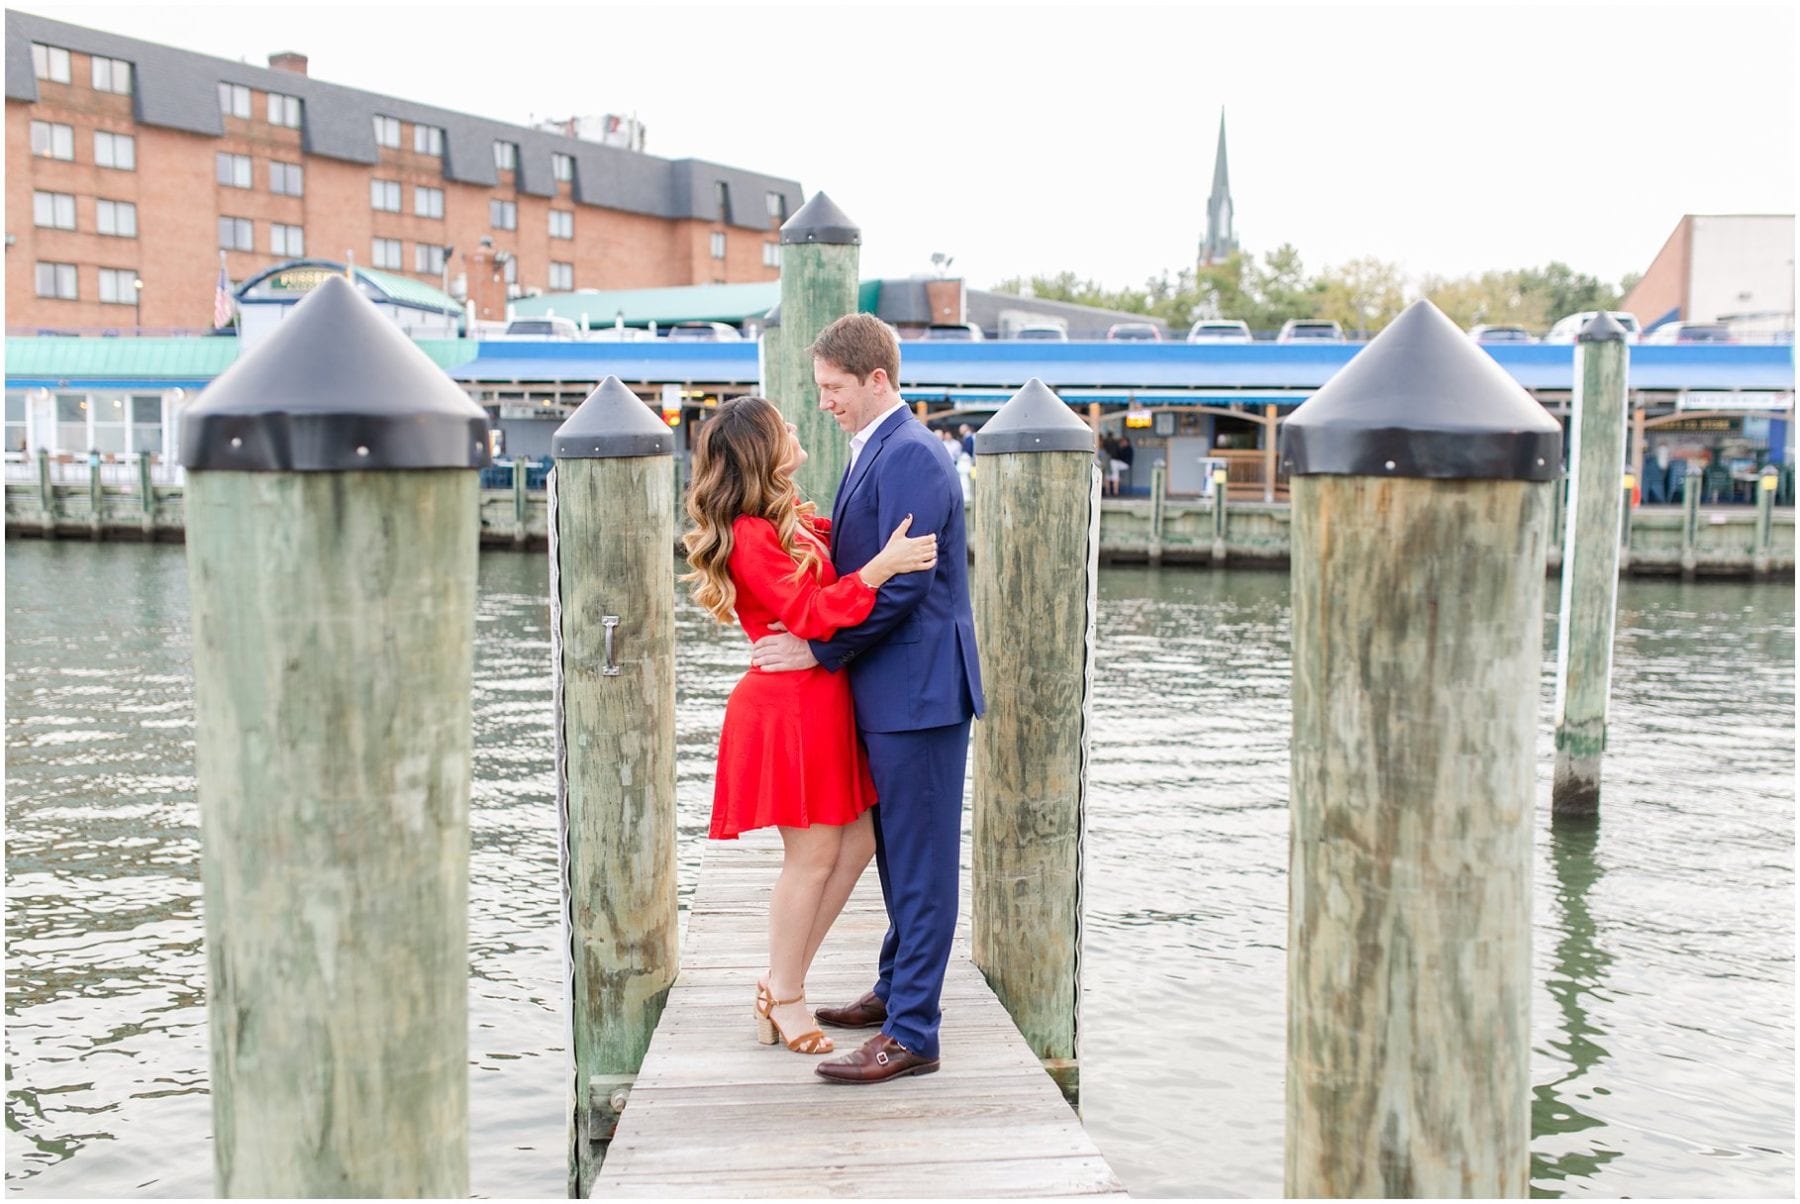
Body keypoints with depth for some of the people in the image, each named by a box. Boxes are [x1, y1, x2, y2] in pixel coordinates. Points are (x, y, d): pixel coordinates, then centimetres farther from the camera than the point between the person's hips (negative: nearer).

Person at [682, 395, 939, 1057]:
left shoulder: (791, 518, 12)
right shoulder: (750, 537, -17)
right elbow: (812, 614, -22)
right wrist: (881, 567, -29)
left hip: (822, 701, 10)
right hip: (792, 704, -10)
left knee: (857, 841, 12)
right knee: (813, 856, -1)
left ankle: (781, 982, 23)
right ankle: (784, 1000, 17)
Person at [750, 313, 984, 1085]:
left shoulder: (909, 456, -16)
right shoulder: (873, 453, 16)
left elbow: (901, 585, -22)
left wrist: (819, 650, -16)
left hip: (919, 691, -10)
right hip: (891, 692, 10)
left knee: (920, 863, -4)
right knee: (895, 851, 20)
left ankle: (911, 1034, 3)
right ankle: (895, 989, 35)